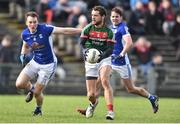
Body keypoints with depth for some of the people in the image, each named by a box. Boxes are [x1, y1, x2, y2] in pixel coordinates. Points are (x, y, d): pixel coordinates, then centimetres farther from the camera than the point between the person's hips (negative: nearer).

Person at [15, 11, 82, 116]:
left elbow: (65, 31, -21)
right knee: (19, 84, -9)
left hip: (48, 65, -4)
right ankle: (31, 89, 27)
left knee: (37, 92, -2)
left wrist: (83, 31, -22)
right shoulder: (25, 34, -6)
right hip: (35, 62, 4)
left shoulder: (45, 29, -22)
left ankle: (39, 109, 32)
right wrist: (23, 55, -3)